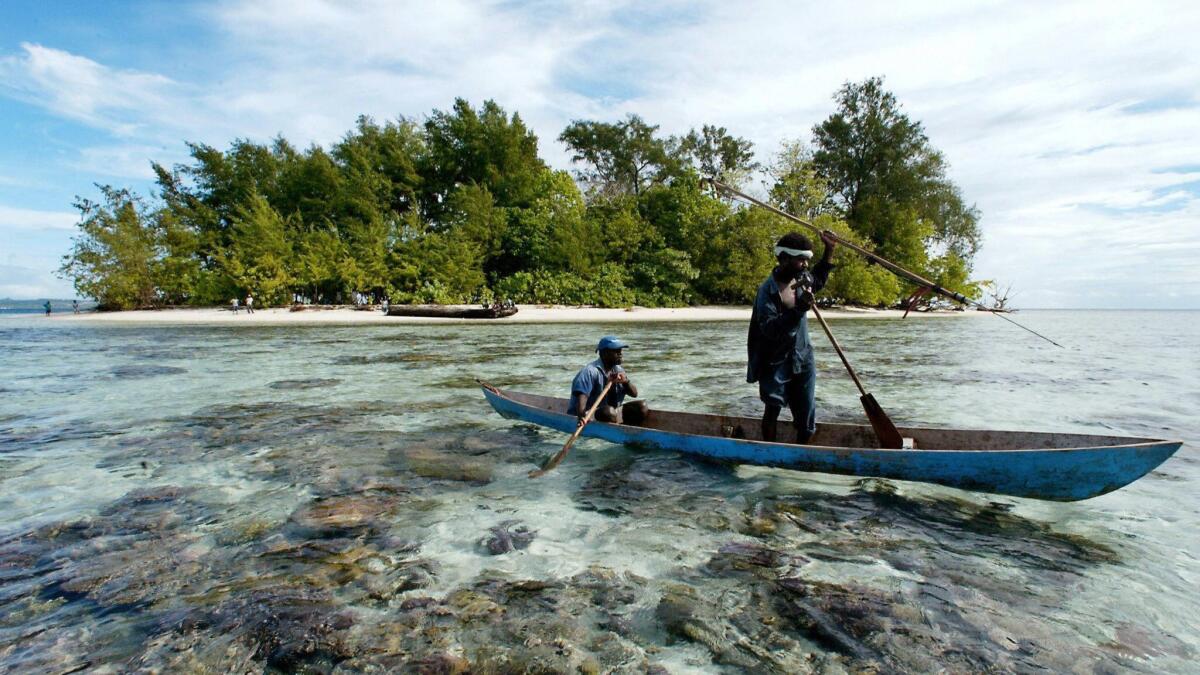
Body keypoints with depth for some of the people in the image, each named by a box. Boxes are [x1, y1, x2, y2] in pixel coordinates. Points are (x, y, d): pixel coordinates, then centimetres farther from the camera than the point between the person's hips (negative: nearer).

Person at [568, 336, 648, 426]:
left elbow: (634, 394, 7)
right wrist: (581, 417, -48)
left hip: (613, 413, 8)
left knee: (642, 406, -7)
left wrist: (626, 381, -15)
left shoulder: (618, 370, 9)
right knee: (608, 411, -37)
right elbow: (582, 396, -29)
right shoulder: (590, 371, -16)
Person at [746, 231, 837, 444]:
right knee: (773, 410, 6)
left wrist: (829, 250, 18)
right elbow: (769, 330, -29)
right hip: (776, 363, -6)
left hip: (803, 360, 6)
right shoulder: (767, 290, -19)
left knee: (807, 423, 8)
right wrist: (799, 309, -37)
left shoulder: (802, 278, 3)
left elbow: (819, 279, 29)